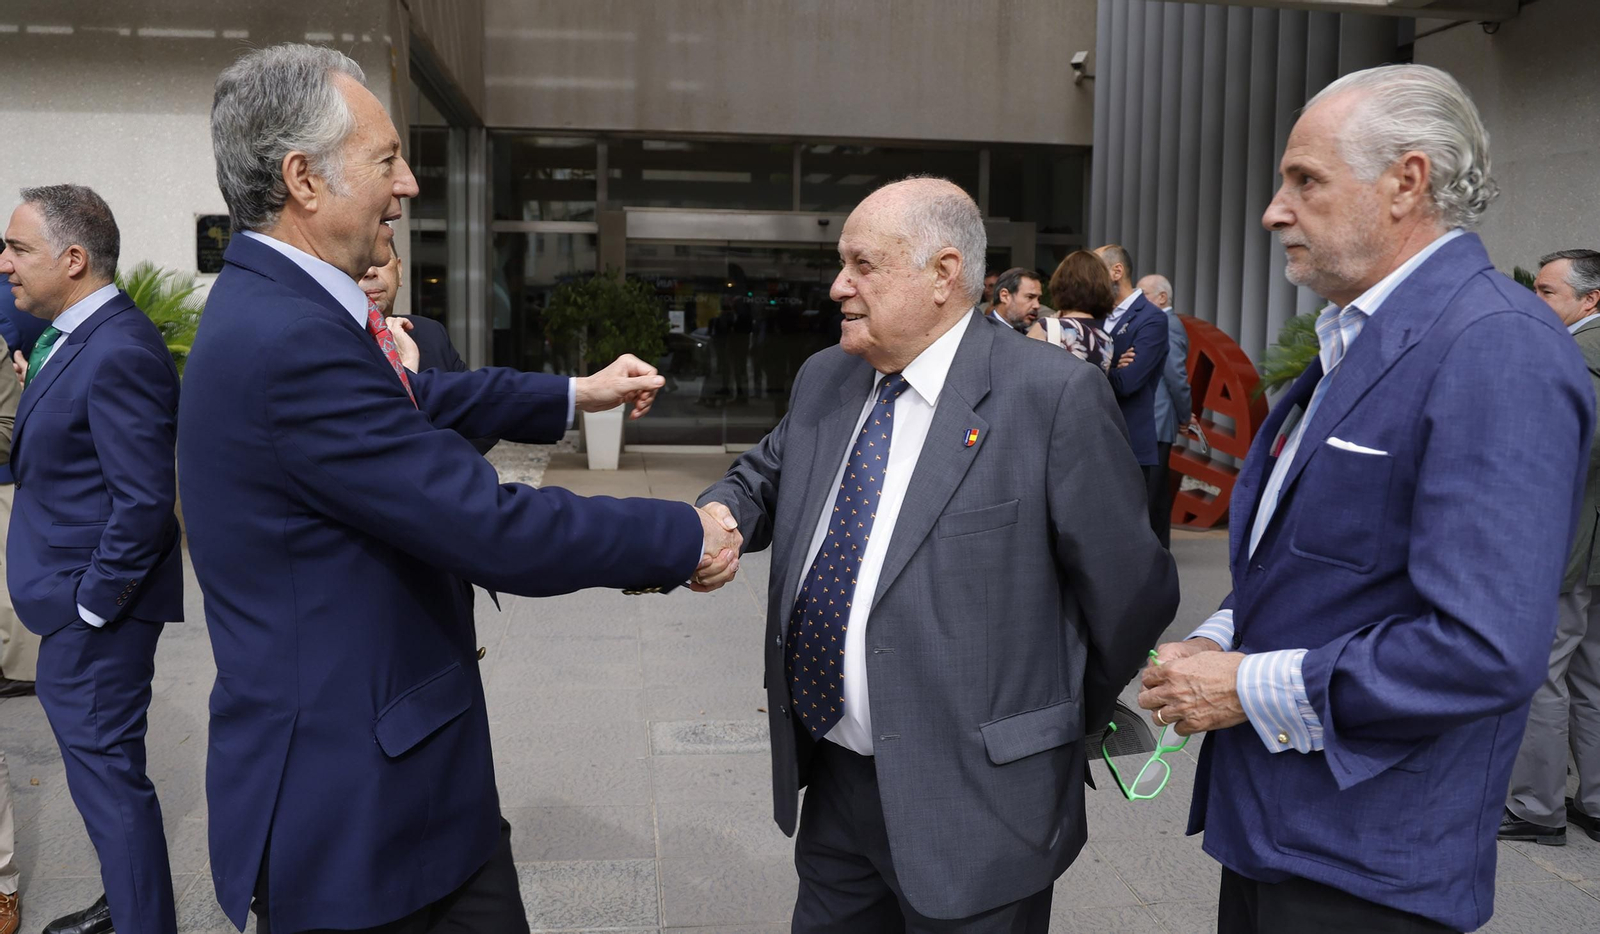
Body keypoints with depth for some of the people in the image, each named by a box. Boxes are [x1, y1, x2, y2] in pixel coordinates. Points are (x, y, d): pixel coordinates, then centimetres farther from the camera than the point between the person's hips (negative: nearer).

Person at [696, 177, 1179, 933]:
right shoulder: (823, 381, 6)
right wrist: (718, 516, -4)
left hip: (969, 806, -6)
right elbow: (767, 473, 20)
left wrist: (1070, 726, 4)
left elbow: (1131, 590, -9)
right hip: (834, 783, 6)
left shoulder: (1054, 396, -15)